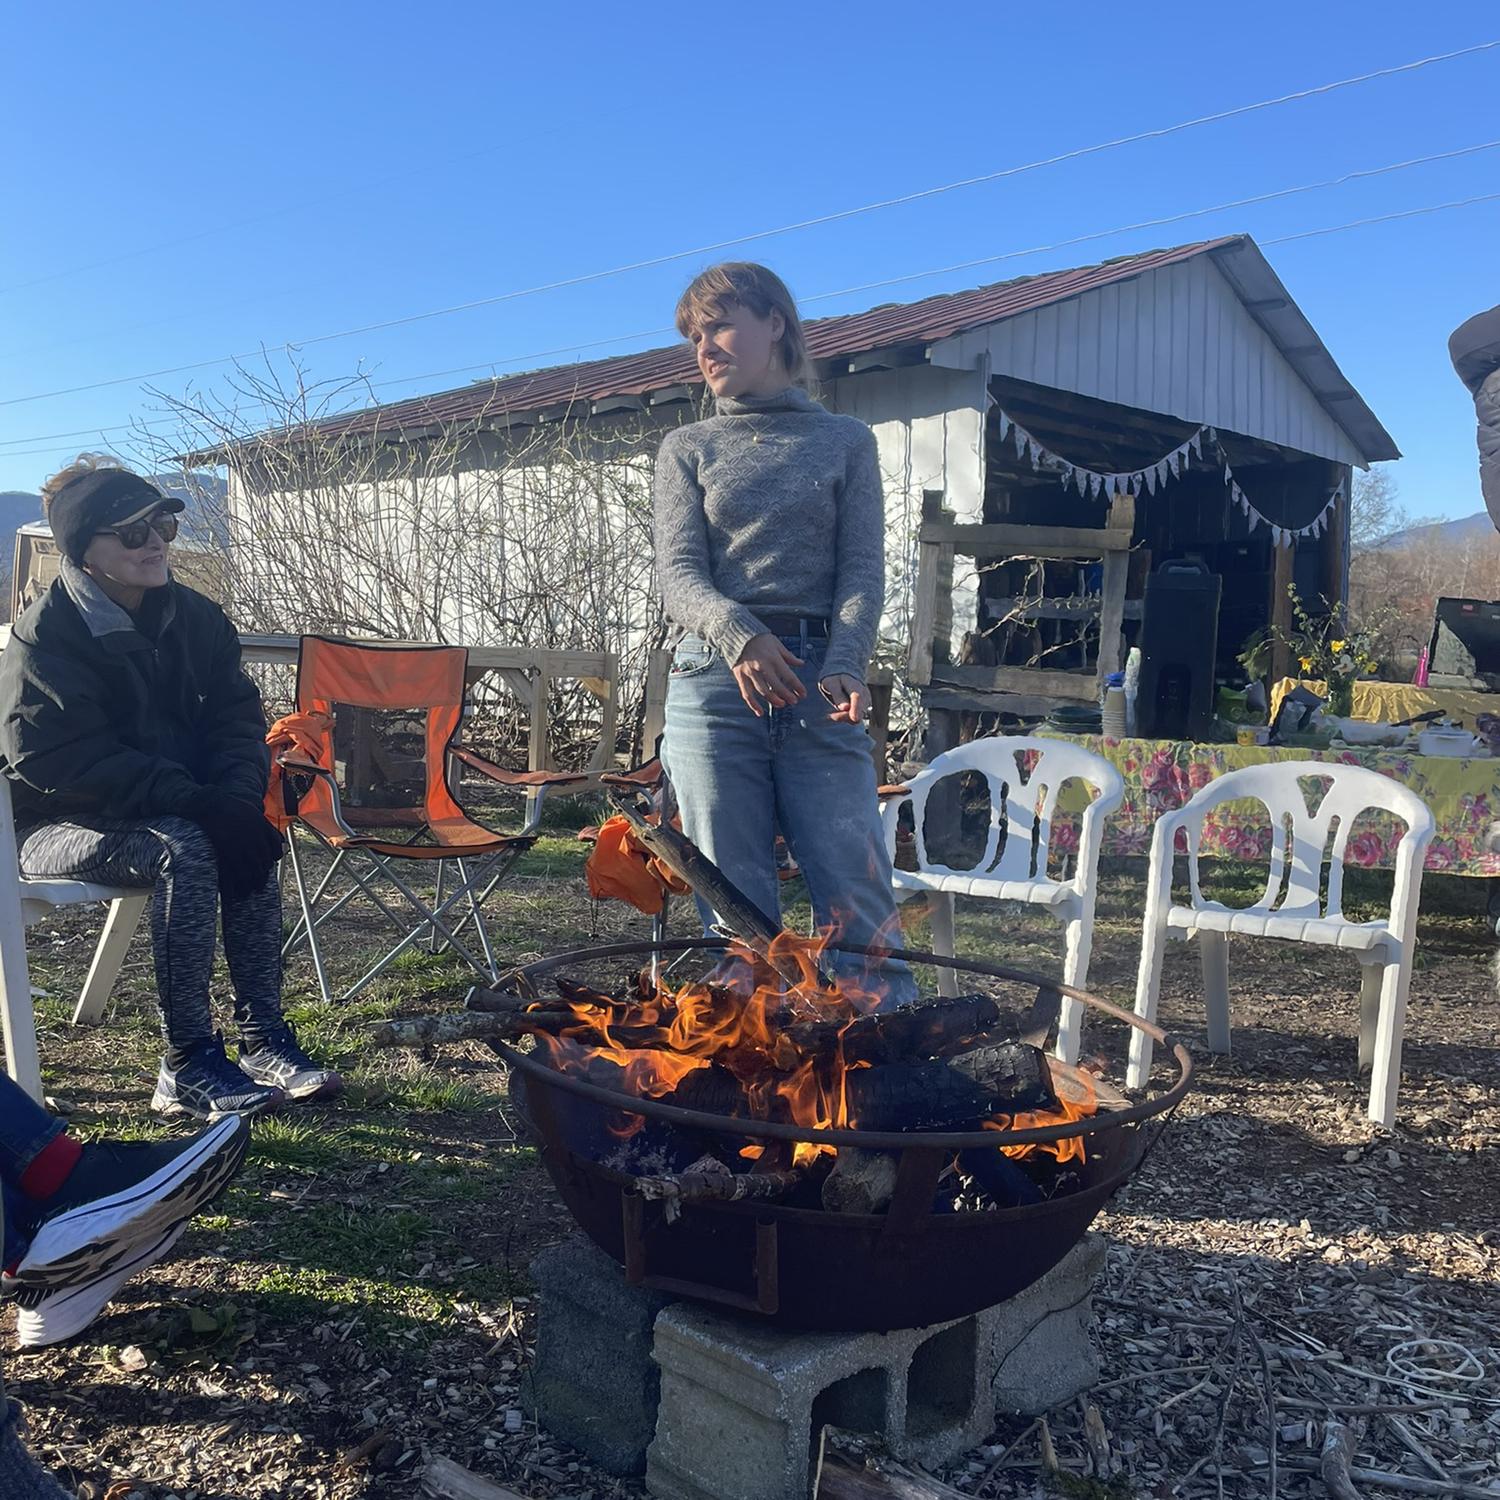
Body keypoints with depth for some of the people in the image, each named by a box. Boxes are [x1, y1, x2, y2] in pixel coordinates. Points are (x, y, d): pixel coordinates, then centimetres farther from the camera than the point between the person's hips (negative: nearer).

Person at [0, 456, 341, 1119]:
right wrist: (192, 802, -31)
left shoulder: (193, 616, 3)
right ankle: (187, 1068, -25)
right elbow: (60, 762, -23)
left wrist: (238, 796, -20)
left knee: (249, 837, -23)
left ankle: (263, 1040, -17)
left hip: (173, 808, 6)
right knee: (183, 850, -32)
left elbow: (237, 716, 2)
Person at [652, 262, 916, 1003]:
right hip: (715, 681, 1)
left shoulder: (846, 441, 14)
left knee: (858, 894, -7)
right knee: (734, 906, 1)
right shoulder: (687, 448, 14)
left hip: (820, 683, 0)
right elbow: (678, 574, 1)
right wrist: (739, 634, -21)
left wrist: (844, 669, -16)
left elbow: (864, 570, 3)